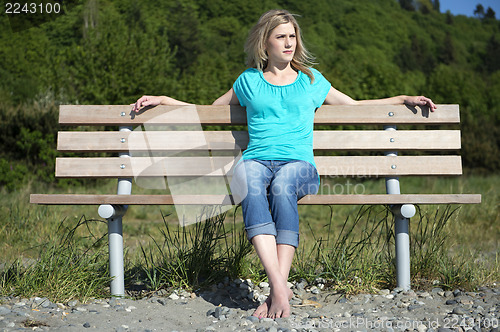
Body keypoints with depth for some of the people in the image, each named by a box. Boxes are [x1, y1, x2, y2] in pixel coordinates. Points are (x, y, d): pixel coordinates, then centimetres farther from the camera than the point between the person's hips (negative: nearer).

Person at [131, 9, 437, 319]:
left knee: (282, 186, -39)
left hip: (298, 163, 0)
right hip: (256, 160, 0)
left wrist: (404, 99, 25)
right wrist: (163, 100, 29)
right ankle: (280, 287, -48)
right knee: (251, 187, -38)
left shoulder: (311, 80, 23)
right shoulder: (249, 81, 22)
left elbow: (355, 105, 31)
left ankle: (278, 288, -44)